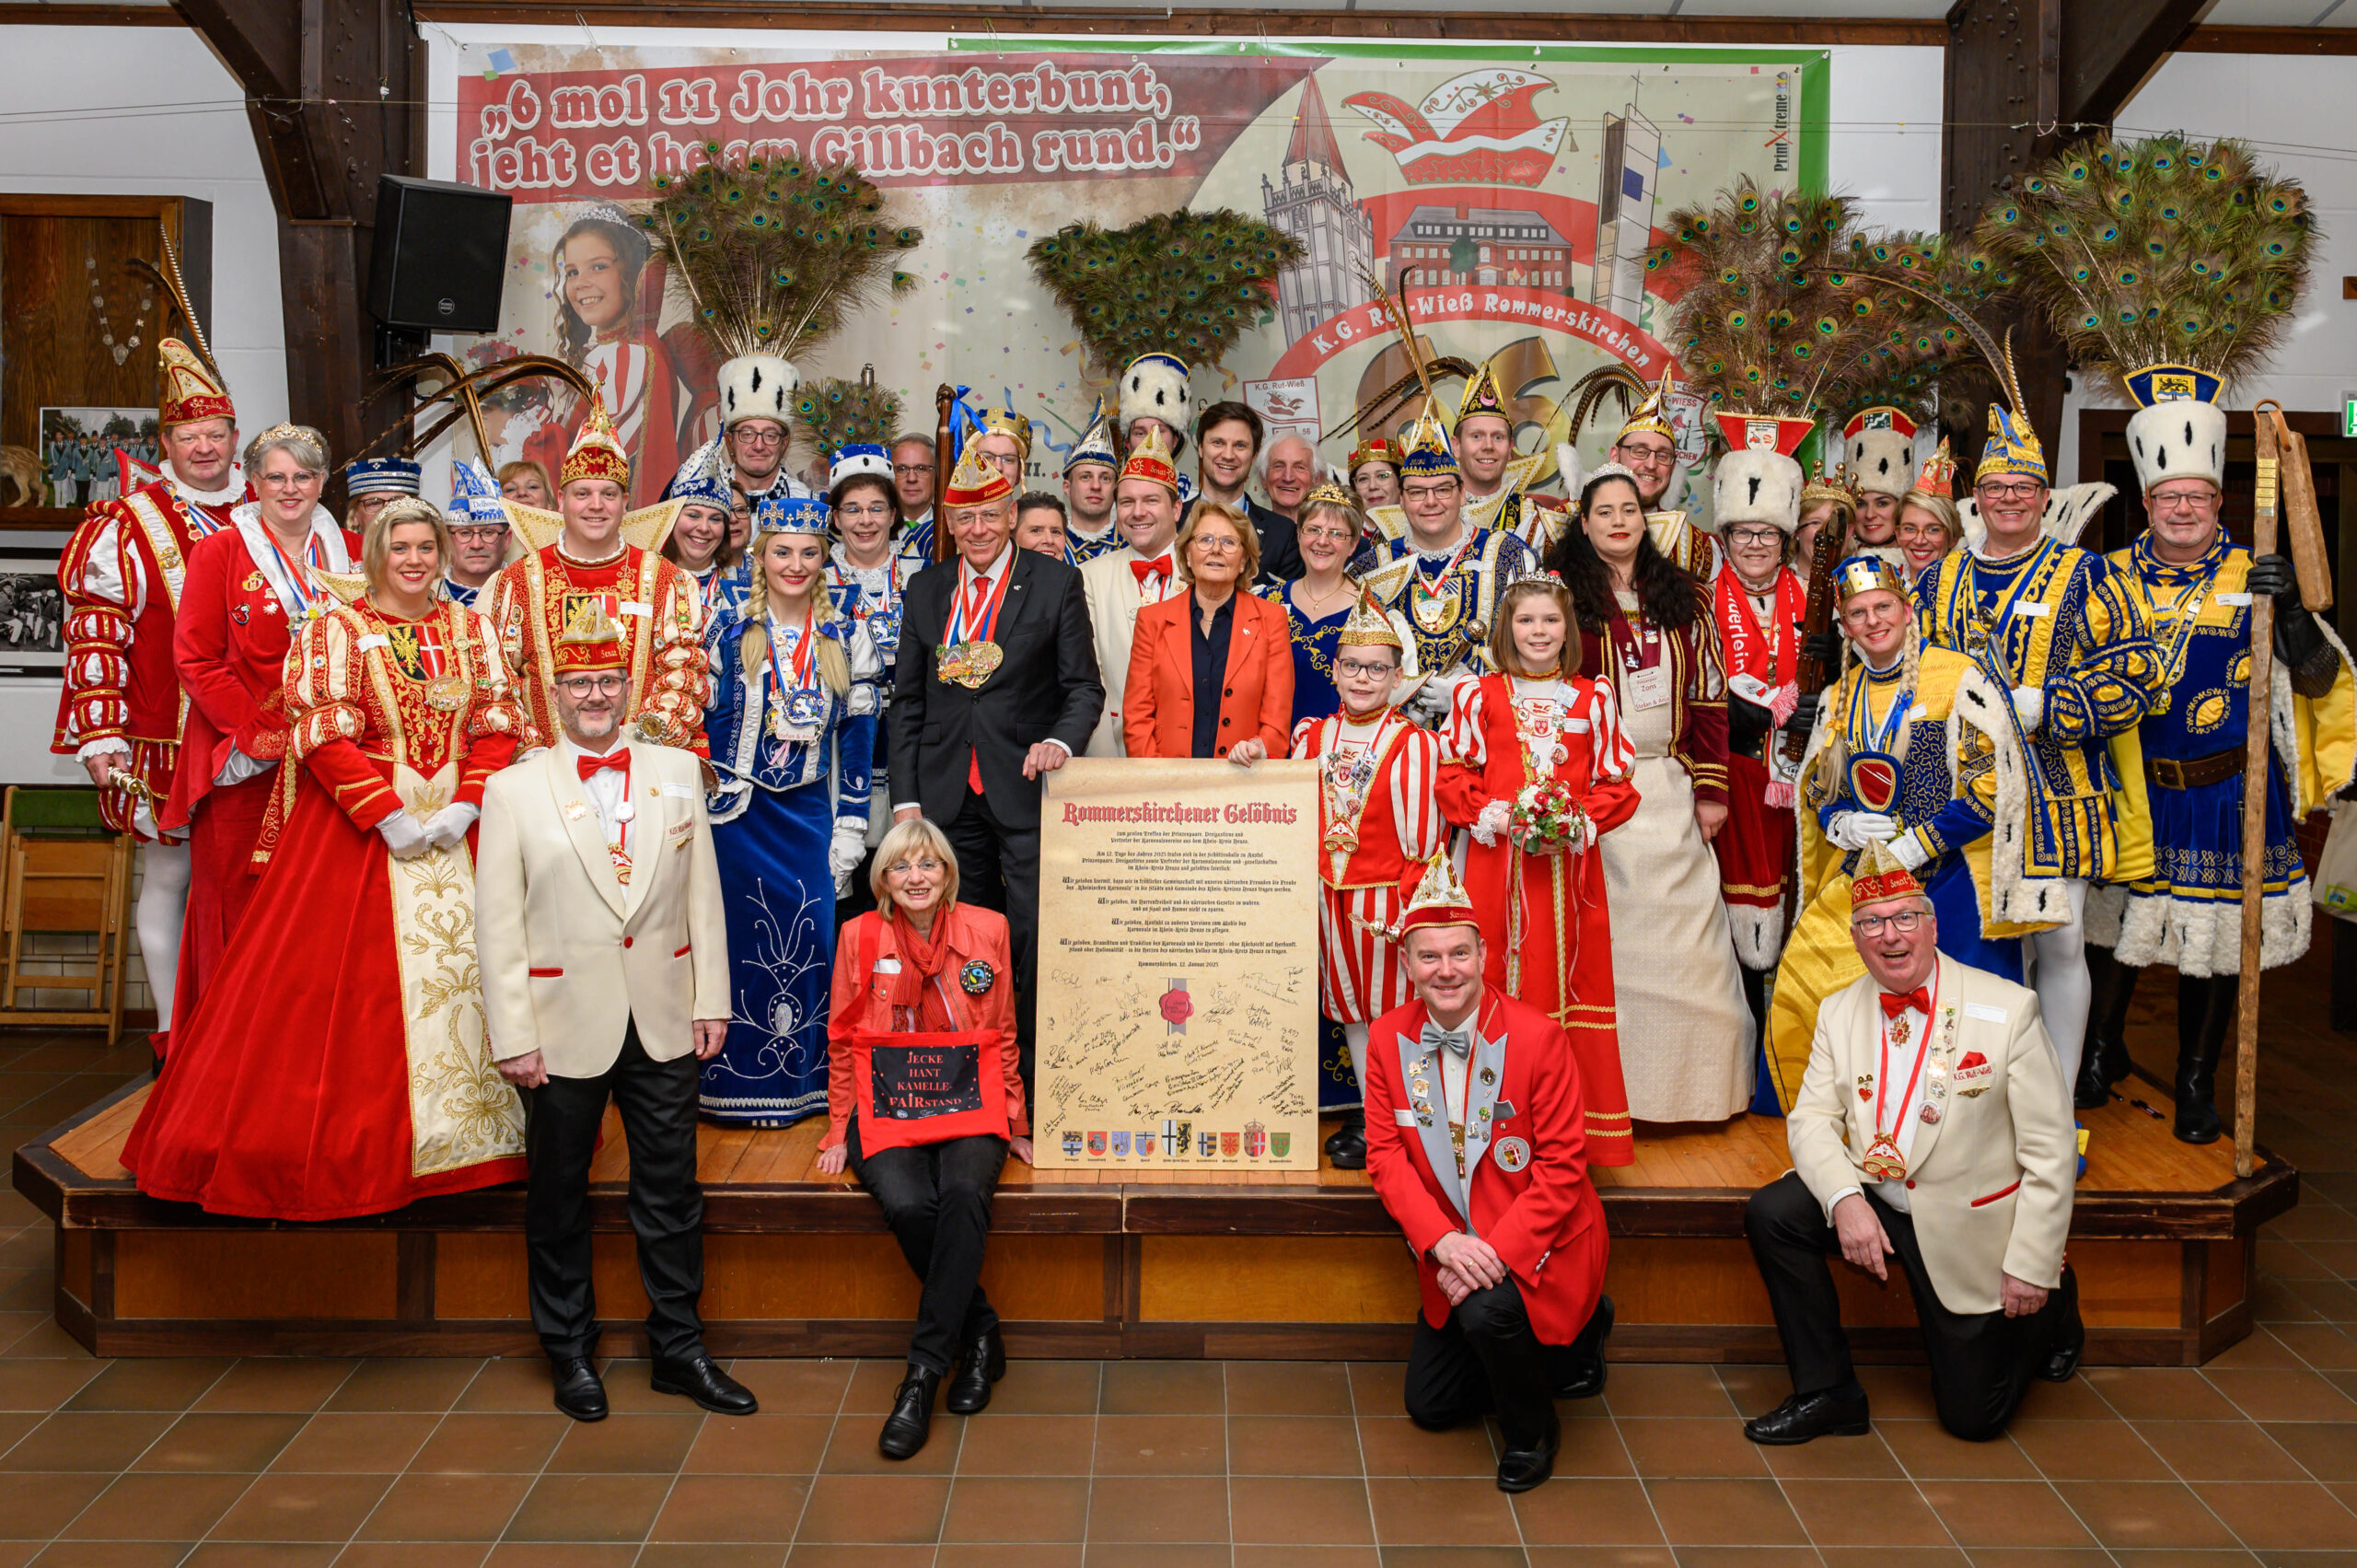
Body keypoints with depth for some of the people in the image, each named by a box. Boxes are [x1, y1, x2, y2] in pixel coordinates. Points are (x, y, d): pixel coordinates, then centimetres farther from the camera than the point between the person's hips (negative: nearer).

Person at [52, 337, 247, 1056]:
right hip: (164, 744, -3)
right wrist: (99, 737, -10)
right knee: (167, 876, 5)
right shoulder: (126, 528, -1)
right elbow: (95, 640, -3)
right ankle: (172, 1032, 14)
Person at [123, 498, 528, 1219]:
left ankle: (470, 1120, 14)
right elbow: (322, 734, -8)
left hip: (460, 825, 3)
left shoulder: (472, 630, 9)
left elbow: (498, 724, 4)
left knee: (468, 963, 3)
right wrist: (388, 815, -15)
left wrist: (466, 806, -10)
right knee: (353, 977, -3)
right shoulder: (335, 630, 0)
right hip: (359, 829, -3)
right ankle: (354, 1139, 6)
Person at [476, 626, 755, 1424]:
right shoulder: (513, 790, -2)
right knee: (558, 1196, 11)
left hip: (664, 1022, 2)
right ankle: (570, 1352, 28)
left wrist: (711, 1001, 2)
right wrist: (513, 1036, -8)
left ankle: (678, 1349, 23)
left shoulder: (678, 771, 5)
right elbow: (497, 925, -4)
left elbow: (703, 893, 6)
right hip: (565, 1027, -2)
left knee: (671, 1188, 10)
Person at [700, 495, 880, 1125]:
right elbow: (700, 725, 3)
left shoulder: (847, 640, 5)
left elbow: (856, 737, 6)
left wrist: (850, 829, 1)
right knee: (744, 939, 0)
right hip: (739, 814, -1)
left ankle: (800, 1081, 15)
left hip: (810, 814, 2)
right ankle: (740, 1082, 12)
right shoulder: (728, 634, 1)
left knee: (811, 941, 1)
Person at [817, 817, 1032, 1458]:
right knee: (909, 1207, -31)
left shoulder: (986, 929, 5)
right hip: (885, 1108, 0)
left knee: (965, 1194, -32)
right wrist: (840, 1130, 7)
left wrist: (1016, 1125, 12)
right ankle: (980, 1337, -8)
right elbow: (842, 1042, 11)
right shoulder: (859, 937, 4)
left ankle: (923, 1373, -25)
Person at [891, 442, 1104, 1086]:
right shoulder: (925, 590, 12)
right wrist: (905, 797, 5)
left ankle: (1038, 1078, 5)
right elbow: (907, 702, 12)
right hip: (949, 795, 3)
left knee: (1035, 938, -6)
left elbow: (1084, 687, 2)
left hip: (1027, 791, -3)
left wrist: (1060, 740, -18)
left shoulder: (1056, 583, 2)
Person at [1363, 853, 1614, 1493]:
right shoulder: (1388, 1039, -6)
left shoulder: (1537, 1036, -18)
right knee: (1430, 1405, 11)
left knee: (1486, 1310, -35)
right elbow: (1385, 1155, -6)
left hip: (1538, 1246, -5)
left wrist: (1497, 1252, -27)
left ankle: (1531, 1432, -2)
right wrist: (1442, 1241, -22)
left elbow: (1562, 1165, -17)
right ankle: (1572, 1342, 32)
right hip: (1451, 1250, 5)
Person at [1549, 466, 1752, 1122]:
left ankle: (1692, 1086, 13)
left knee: (1685, 931, 2)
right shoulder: (1562, 595, 2)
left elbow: (1709, 697, 11)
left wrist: (1710, 788, 4)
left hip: (1670, 785, 3)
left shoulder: (1683, 599, 12)